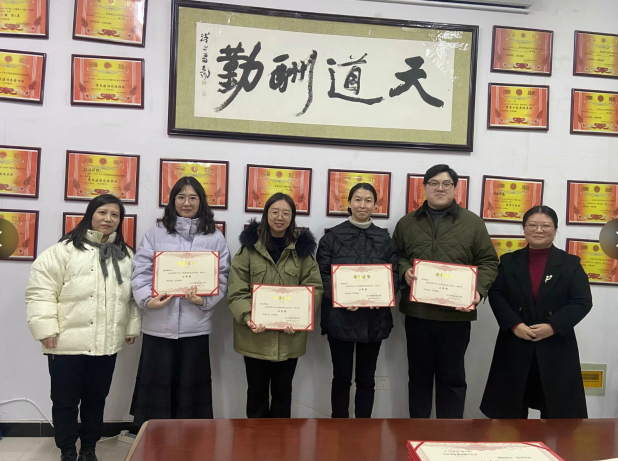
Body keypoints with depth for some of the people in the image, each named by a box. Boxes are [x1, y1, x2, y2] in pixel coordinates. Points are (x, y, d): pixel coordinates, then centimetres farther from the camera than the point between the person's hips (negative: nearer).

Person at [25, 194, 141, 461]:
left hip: (106, 344, 4)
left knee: (96, 399, 16)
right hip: (68, 342, -4)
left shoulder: (126, 255, 10)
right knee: (65, 400, 9)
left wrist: (132, 327, 11)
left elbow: (132, 295, 15)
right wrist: (46, 328, -14)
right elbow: (41, 290, -9)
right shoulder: (65, 249, -6)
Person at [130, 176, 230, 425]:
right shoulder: (156, 232, 6)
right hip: (158, 323, 0)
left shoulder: (215, 238, 6)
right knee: (156, 385, 7)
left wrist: (204, 300, -14)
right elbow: (141, 271, 1)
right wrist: (147, 299, -15)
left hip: (195, 325, 0)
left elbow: (221, 278, 3)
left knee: (190, 387, 9)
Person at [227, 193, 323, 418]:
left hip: (289, 337, 1)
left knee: (283, 391, 16)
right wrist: (247, 317, -21)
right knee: (257, 391, 14)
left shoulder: (302, 247, 2)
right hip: (255, 335, -1)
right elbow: (237, 289, -6)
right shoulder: (250, 244, -1)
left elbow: (314, 288, -3)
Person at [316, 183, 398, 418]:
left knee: (366, 378, 12)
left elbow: (394, 274, 4)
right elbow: (322, 275, -4)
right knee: (341, 377, 9)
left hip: (374, 318, 2)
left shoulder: (385, 238, 7)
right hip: (340, 316, -2)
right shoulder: (332, 236, 0)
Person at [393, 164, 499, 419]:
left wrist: (478, 290, -13)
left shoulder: (473, 223, 3)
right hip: (417, 312, 2)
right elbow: (395, 256, 15)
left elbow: (488, 262, 3)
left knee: (452, 378, 8)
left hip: (456, 313, -2)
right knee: (419, 376, 13)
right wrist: (404, 271, -6)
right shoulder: (407, 223, 9)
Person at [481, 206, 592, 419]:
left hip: (556, 345, -1)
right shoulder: (508, 261, 4)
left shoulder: (570, 263, 1)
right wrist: (514, 325, -16)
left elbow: (582, 302, -5)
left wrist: (553, 326, -17)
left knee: (556, 408, 7)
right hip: (515, 344, 1)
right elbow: (496, 296, -1)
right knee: (512, 406, 11)